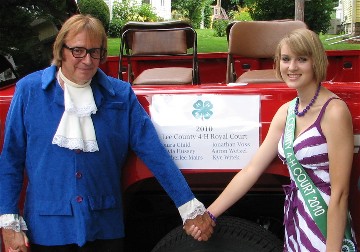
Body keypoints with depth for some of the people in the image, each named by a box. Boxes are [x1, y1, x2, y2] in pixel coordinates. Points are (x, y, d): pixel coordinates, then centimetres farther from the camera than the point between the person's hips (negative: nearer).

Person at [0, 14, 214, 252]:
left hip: (106, 227, 1)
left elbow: (154, 152, -3)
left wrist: (190, 208, -9)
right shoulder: (29, 90, -3)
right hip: (47, 230, -1)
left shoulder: (121, 94, 0)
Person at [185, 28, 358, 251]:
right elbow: (251, 170, 5)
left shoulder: (334, 112, -15)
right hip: (295, 224, 7)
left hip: (325, 228, -7)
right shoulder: (286, 111, 6)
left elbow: (340, 193, -18)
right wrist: (209, 214, 1)